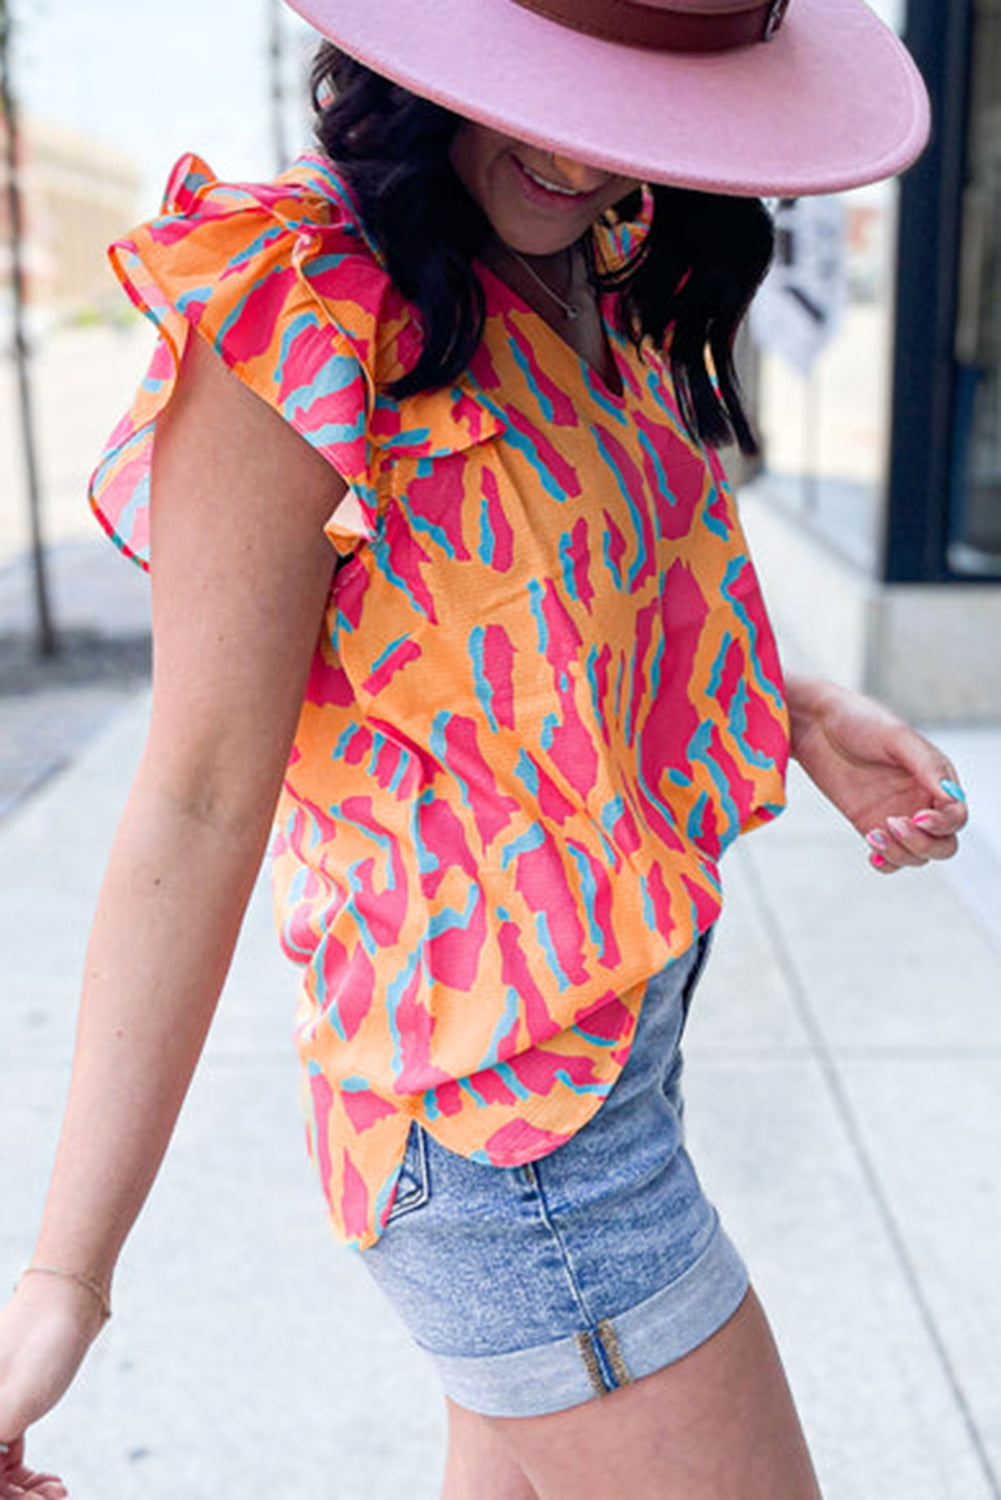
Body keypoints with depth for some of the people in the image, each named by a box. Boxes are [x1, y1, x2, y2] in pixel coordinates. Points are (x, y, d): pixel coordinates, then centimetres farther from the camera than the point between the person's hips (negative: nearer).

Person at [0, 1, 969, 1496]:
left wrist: (802, 713, 2)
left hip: (614, 1013, 8)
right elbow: (199, 805, -20)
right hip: (503, 1093, -8)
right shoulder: (296, 320, -20)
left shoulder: (598, 291, 6)